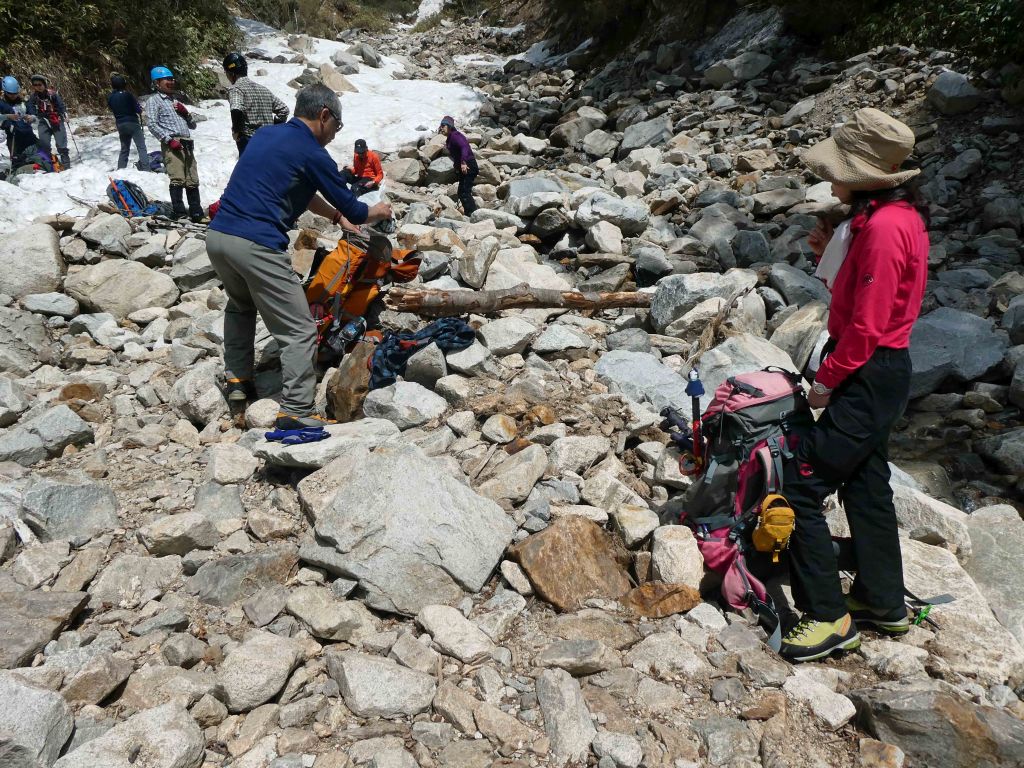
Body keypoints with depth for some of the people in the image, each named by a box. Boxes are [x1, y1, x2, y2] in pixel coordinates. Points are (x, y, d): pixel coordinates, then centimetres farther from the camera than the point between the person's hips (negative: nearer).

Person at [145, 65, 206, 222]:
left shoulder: (176, 101, 30)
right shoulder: (153, 100, 9)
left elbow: (193, 125, 29)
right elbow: (152, 124, -5)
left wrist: (185, 112, 9)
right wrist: (169, 140, -16)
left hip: (187, 144, 7)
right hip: (172, 144, -7)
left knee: (192, 181, 3)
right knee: (178, 179, -19)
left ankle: (197, 214, 6)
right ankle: (179, 214, -23)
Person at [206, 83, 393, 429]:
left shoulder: (265, 134, 19)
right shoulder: (313, 155, -3)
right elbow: (354, 211, 5)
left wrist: (335, 214, 31)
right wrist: (378, 212, 26)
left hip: (216, 236, 8)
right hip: (256, 246, -8)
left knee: (240, 305, 34)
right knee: (300, 330, -1)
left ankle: (237, 379, 35)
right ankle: (296, 411, -5)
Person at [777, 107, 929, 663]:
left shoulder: (883, 226, -22)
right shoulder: (900, 213, 10)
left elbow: (866, 325, -22)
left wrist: (826, 381, -12)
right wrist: (836, 253, 5)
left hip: (869, 374, -11)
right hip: (883, 370, 11)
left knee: (799, 489, -7)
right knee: (866, 486, 19)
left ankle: (828, 617, 5)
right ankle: (883, 603, 33)